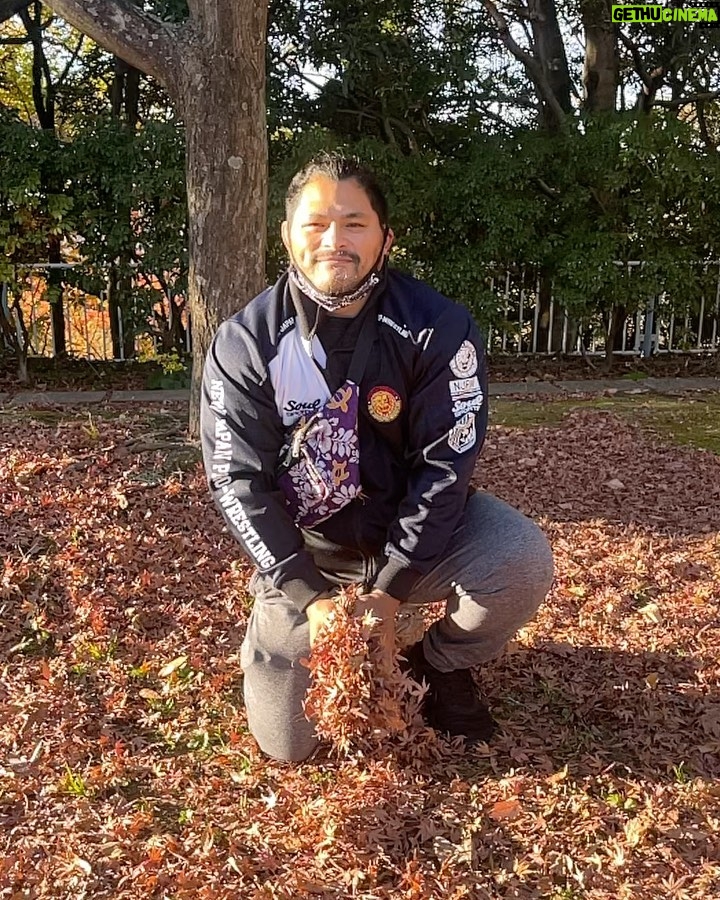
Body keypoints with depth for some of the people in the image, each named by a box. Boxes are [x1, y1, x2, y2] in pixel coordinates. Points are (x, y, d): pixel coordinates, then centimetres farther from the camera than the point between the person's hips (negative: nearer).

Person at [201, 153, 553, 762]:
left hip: (413, 526, 0)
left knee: (521, 562, -29)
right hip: (302, 551, 1)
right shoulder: (244, 343, -14)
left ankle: (443, 665, 4)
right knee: (287, 743, -1)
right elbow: (239, 479, -15)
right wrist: (310, 597, -22)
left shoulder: (439, 328, -17)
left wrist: (390, 591, -22)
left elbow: (444, 465, -18)